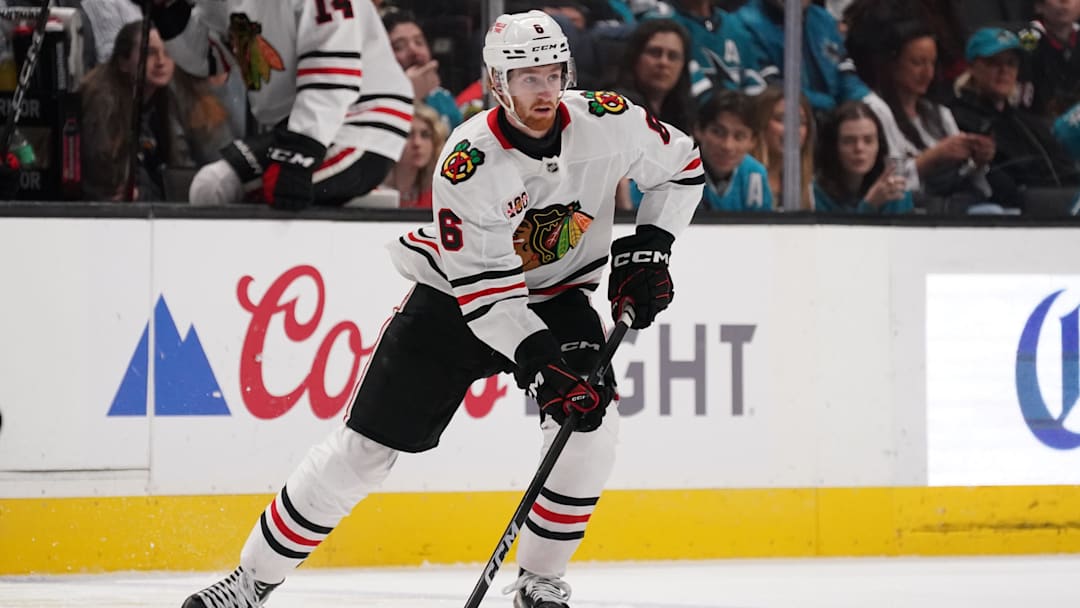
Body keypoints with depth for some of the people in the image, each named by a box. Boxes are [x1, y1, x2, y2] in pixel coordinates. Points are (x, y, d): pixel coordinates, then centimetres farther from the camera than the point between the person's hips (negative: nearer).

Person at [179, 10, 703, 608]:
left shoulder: (606, 122, -17)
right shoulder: (468, 161, -28)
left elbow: (680, 164, 3)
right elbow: (483, 288, -27)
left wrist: (646, 250, -7)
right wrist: (538, 362, -36)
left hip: (554, 295, 3)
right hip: (456, 295, -3)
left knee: (590, 422, -21)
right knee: (365, 444, -4)